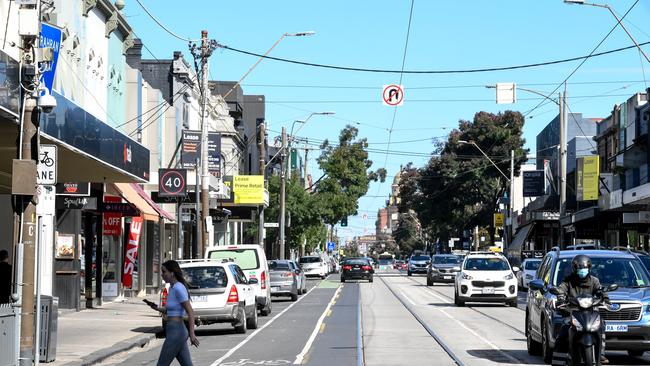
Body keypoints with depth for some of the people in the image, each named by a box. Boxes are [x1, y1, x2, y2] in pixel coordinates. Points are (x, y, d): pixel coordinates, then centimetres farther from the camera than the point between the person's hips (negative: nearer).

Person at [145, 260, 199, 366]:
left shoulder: (178, 288, -15)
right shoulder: (172, 288, 13)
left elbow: (190, 312, -19)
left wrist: (192, 334, -23)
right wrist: (156, 308, 6)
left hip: (176, 333, -10)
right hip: (176, 332, 10)